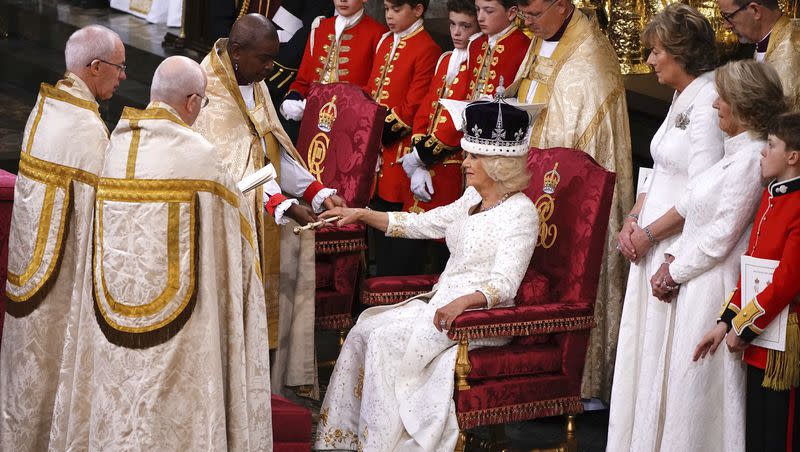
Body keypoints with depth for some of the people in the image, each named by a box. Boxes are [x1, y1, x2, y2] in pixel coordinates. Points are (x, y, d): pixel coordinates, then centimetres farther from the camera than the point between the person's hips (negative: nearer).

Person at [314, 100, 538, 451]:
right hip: (441, 301, 9)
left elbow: (504, 284, -23)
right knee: (366, 328, -7)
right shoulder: (473, 198, 14)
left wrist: (463, 302, -39)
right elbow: (421, 224, 21)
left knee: (388, 339, -23)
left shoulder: (520, 212, -13)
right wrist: (362, 214, 13)